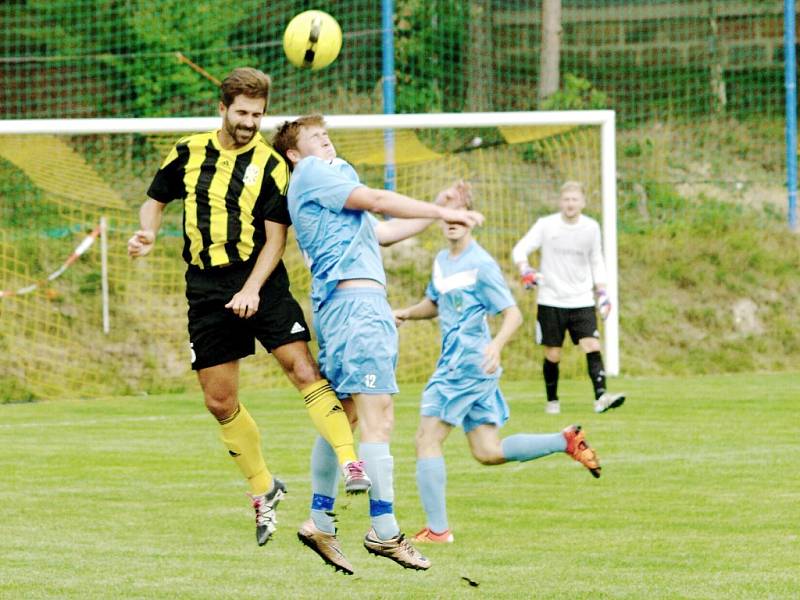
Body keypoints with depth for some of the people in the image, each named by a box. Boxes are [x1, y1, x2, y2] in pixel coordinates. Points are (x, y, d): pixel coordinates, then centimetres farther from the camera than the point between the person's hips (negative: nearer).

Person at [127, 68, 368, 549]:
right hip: (207, 291, 3)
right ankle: (263, 490, 20)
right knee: (220, 402, 4)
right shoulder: (188, 153, 6)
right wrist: (147, 233, -4)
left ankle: (351, 464, -20)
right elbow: (156, 201, 18)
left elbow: (275, 238, -5)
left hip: (262, 285, -3)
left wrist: (252, 289, -18)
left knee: (305, 370, -19)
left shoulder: (271, 166, -2)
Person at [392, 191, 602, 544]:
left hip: (469, 363, -9)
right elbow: (434, 303, 31)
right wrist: (408, 313, 10)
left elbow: (513, 315, -13)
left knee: (427, 439, -8)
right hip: (456, 363, 9)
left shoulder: (481, 265, -12)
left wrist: (496, 345, -32)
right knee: (487, 453, 8)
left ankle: (436, 529, -6)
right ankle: (567, 441, 13)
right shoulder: (442, 260, 14)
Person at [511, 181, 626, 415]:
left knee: (593, 347, -16)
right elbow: (520, 250, -4)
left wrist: (602, 293, 7)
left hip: (582, 301, 1)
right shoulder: (546, 225, -4)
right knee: (552, 355, 2)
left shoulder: (591, 228, 3)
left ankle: (601, 396, -23)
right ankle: (552, 401, 19)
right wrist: (526, 271, -24)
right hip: (551, 301, -1)